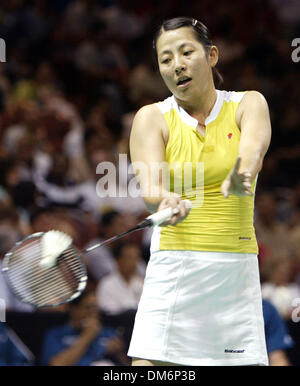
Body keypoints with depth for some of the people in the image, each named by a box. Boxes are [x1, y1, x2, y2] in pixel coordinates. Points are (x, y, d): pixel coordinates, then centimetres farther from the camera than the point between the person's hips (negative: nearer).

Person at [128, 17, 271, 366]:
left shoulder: (247, 104, 2)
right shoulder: (151, 118, 0)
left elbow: (253, 148, -21)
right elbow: (150, 185, -16)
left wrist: (240, 178, -45)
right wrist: (165, 203, -40)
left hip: (237, 269, 1)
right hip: (174, 268, -1)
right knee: (148, 364, -13)